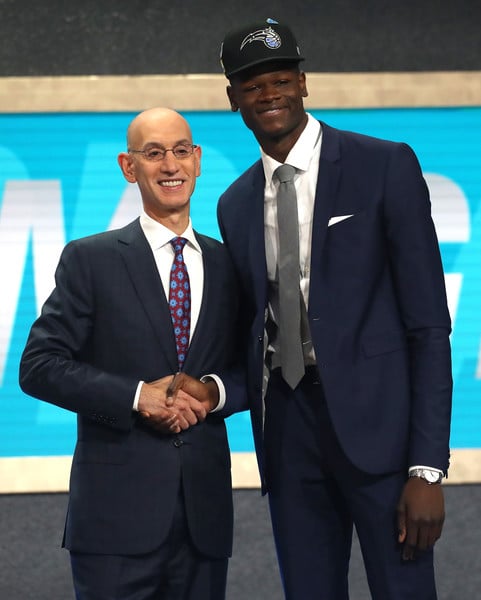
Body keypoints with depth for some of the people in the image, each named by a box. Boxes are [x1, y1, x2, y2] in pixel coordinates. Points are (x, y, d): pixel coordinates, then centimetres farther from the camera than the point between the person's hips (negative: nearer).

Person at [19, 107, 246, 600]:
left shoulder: (228, 265, 12)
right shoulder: (90, 260, 1)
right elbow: (39, 366, -4)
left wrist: (214, 393, -7)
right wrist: (136, 396, -14)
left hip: (205, 514, 3)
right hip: (118, 509, -3)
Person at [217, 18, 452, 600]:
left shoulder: (385, 166, -4)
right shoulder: (235, 204, 12)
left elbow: (428, 323, -8)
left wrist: (427, 467, -13)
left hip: (376, 418, -5)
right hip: (288, 428, 5)